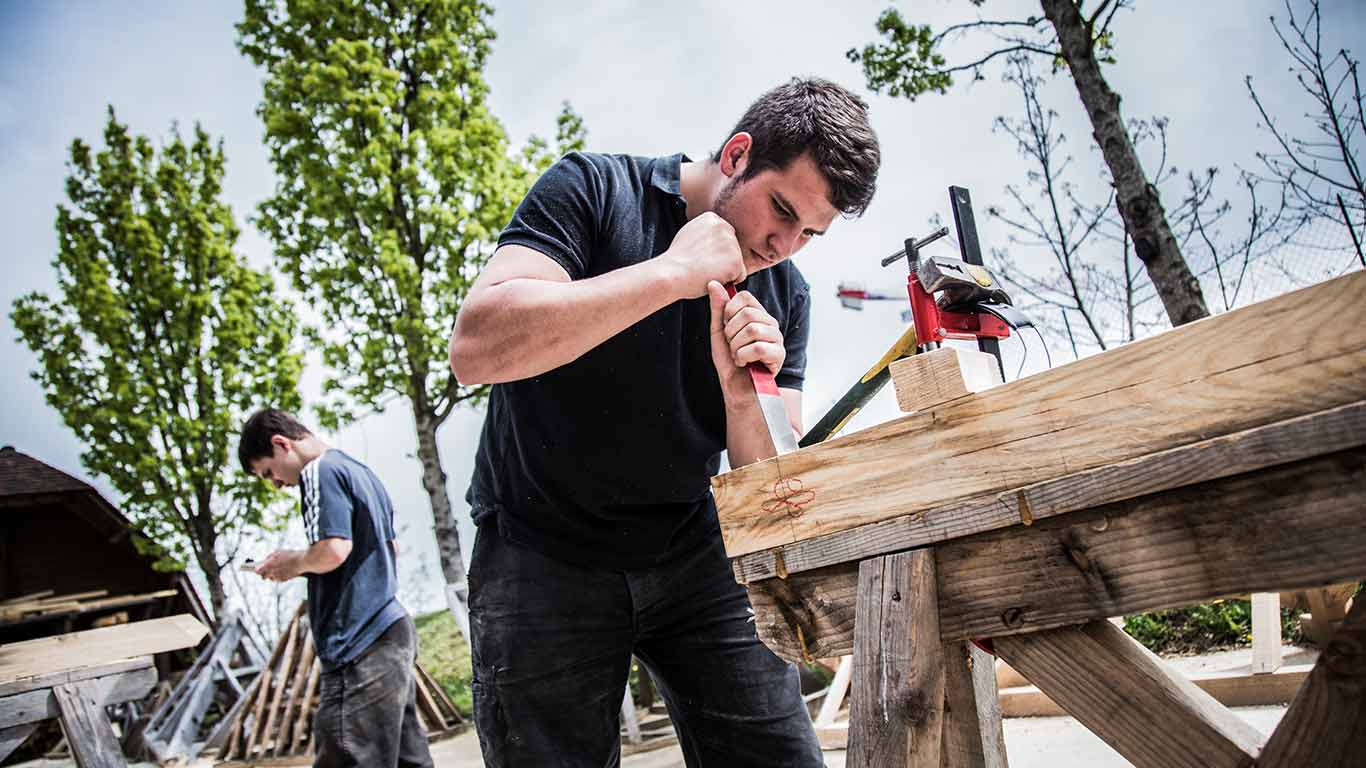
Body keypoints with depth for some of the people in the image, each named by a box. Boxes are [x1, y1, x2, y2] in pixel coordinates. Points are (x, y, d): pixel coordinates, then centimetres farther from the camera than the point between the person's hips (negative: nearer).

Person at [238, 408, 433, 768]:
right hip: (393, 629, 10)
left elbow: (334, 549, -21)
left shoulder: (320, 472, -9)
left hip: (360, 646, -10)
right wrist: (302, 565, 20)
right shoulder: (361, 471, 19)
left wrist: (294, 562, -1)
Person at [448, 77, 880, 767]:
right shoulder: (594, 189, -10)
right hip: (543, 553, -3)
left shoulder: (785, 295, 1)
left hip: (692, 556, 4)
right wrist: (673, 272, -26)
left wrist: (742, 393, -20)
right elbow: (475, 347, -27)